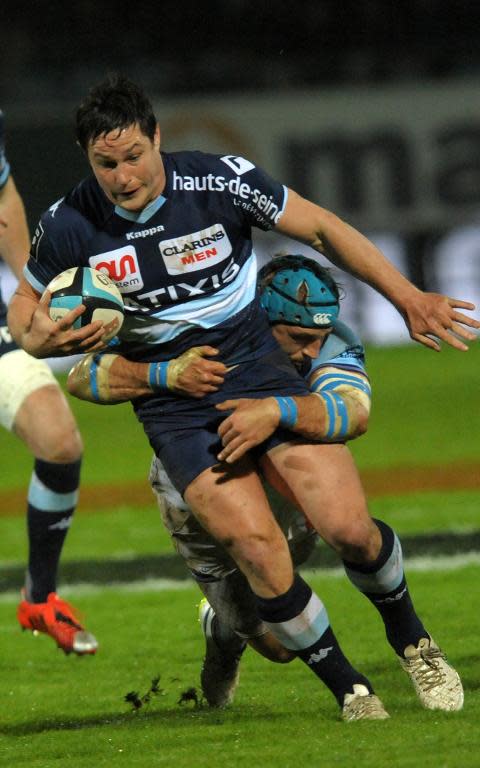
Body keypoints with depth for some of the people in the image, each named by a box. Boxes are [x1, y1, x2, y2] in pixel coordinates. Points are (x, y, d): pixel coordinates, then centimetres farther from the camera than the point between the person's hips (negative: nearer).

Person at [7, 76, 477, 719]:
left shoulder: (221, 182, -14)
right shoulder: (70, 225, -10)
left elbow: (322, 229, -1)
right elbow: (25, 305, 7)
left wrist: (407, 297, -2)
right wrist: (39, 340, -17)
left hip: (255, 364, 0)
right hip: (172, 406, 0)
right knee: (257, 549, -18)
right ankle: (349, 688, 2)